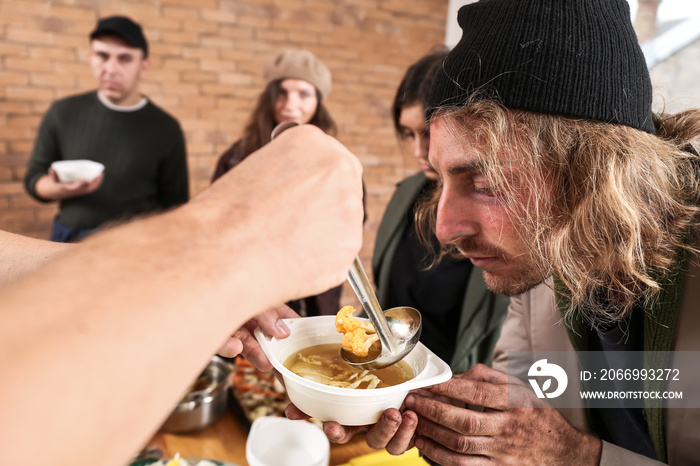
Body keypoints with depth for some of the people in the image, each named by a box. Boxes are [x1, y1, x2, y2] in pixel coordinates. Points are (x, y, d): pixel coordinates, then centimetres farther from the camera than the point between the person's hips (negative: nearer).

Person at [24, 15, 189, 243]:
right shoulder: (63, 113, 2)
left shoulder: (166, 129, -5)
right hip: (67, 240, 2)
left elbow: (174, 205, -1)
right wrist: (62, 189, -10)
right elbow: (34, 180, 9)